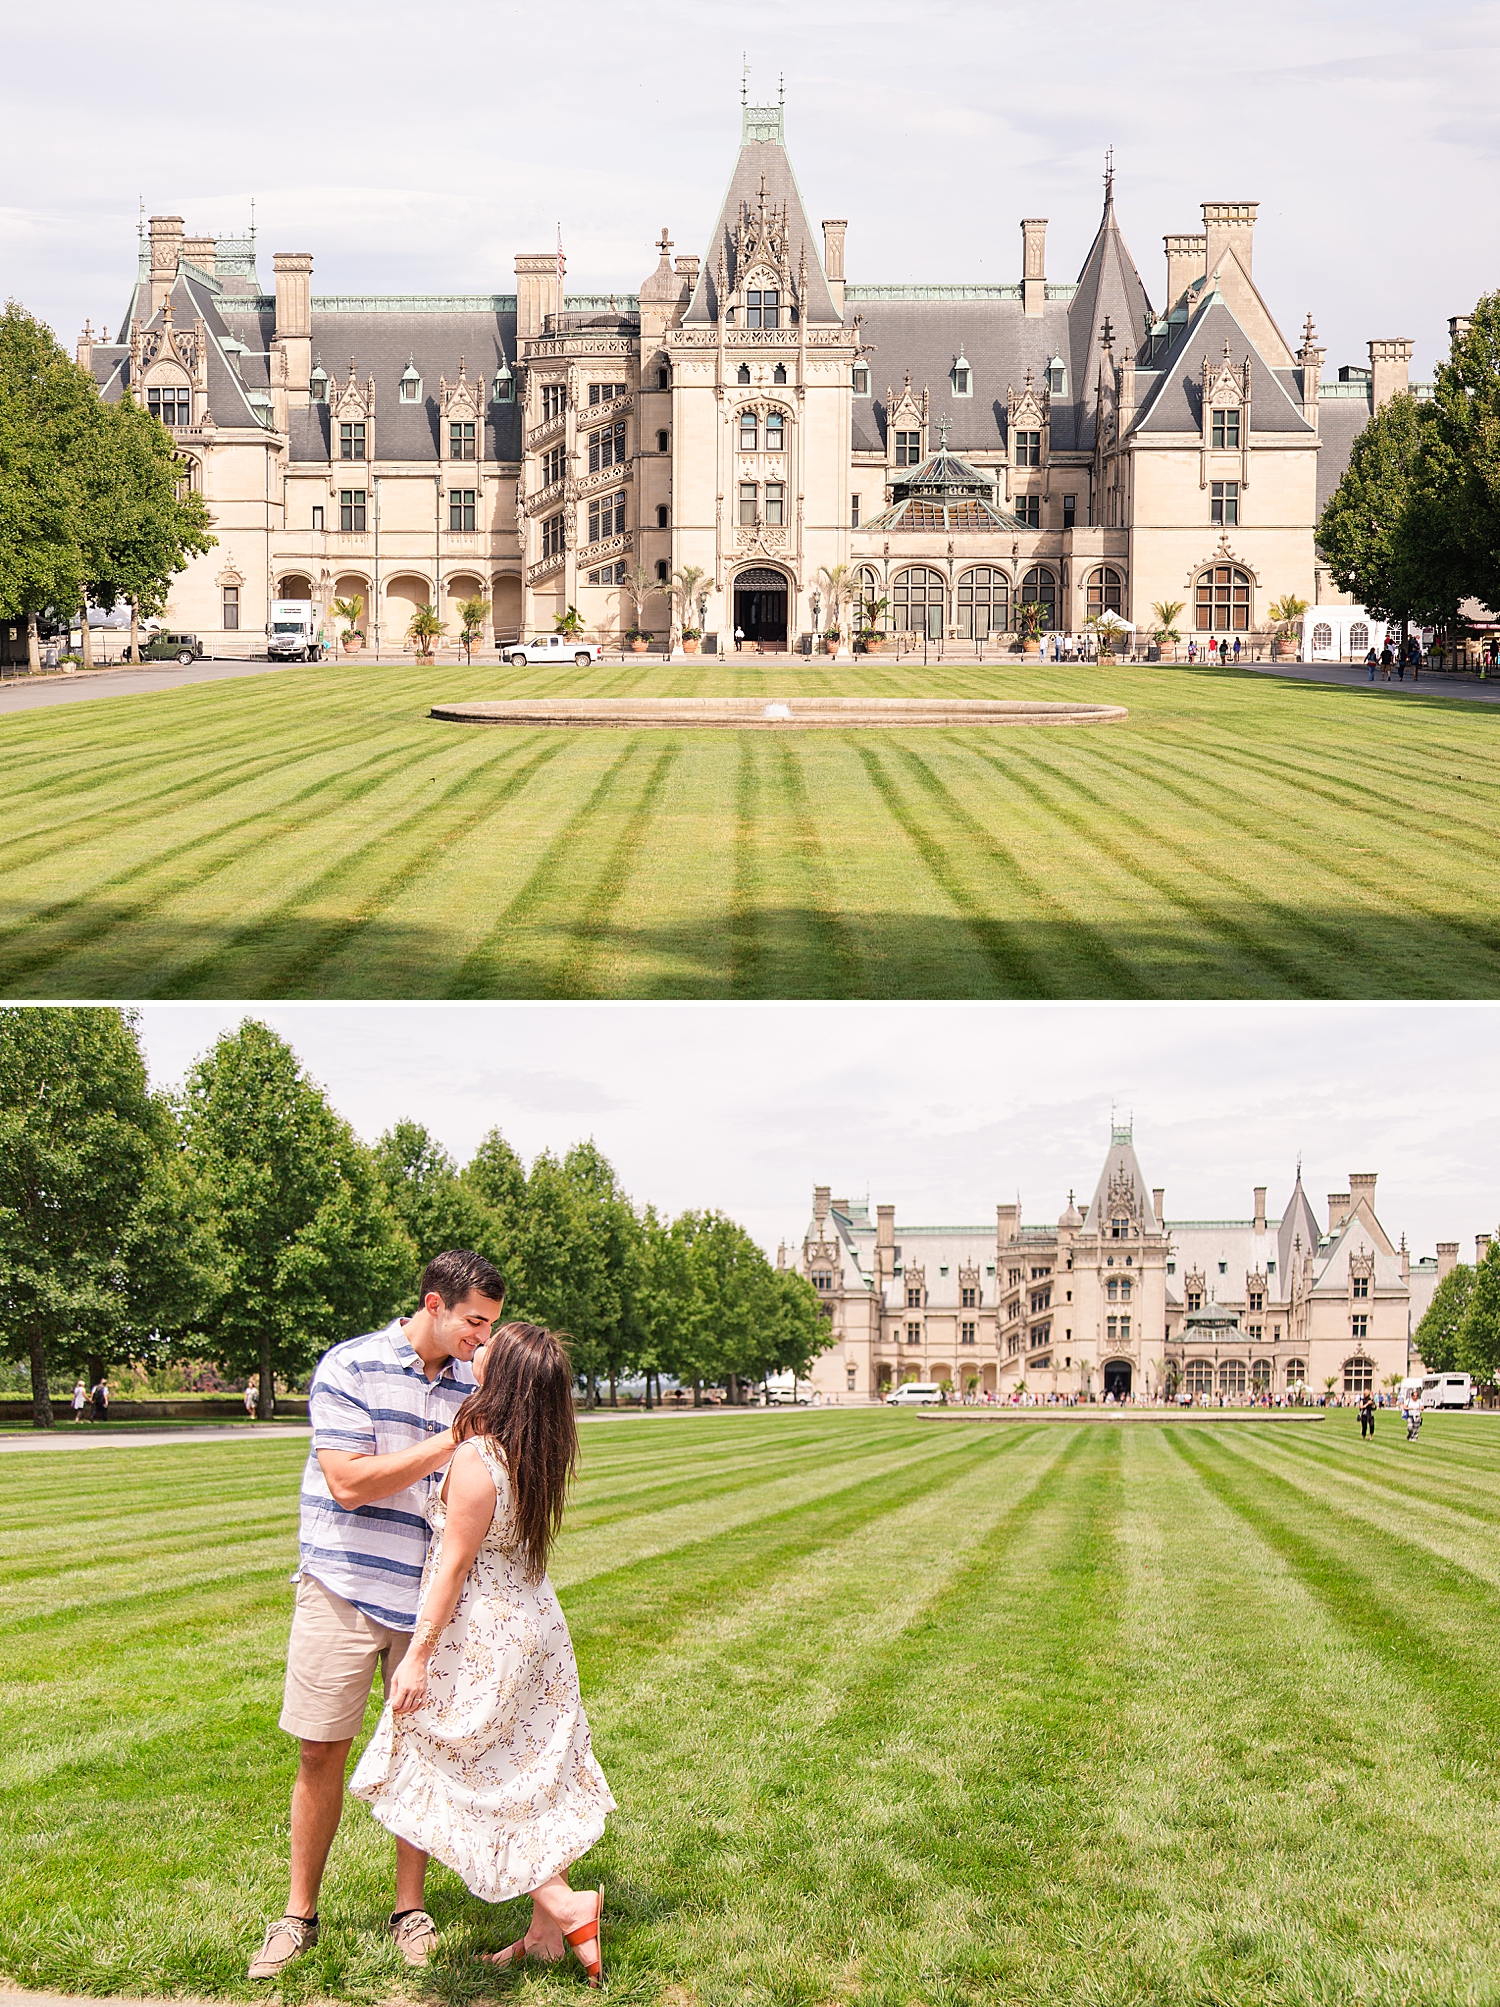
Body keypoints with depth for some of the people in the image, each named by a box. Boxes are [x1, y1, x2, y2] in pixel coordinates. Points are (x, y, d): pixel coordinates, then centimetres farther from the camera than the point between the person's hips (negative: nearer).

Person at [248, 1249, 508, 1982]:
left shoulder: (471, 1386, 7)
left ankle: (410, 1909, 21)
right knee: (321, 1754, 2)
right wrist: (451, 1441, -17)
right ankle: (299, 1915, 15)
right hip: (343, 1591, -4)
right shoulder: (349, 1367, -8)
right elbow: (350, 1482, -16)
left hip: (429, 1599, 4)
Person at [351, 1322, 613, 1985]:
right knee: (535, 1780, 13)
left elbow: (454, 1566, -20)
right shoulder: (535, 1456, 1)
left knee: (470, 1783, 4)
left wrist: (417, 1657, -15)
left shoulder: (474, 1461, -22)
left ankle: (566, 1905, 0)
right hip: (534, 1625, 8)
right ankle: (547, 1932, 19)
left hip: (482, 1639, -8)